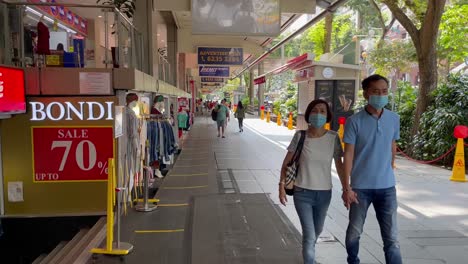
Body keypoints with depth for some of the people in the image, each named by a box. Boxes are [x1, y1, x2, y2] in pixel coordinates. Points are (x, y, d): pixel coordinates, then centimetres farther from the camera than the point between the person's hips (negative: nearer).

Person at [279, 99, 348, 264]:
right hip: (302, 193, -3)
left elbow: (339, 165, 0)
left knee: (317, 231, 23)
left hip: (324, 193, 3)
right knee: (309, 235, -9)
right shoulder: (300, 136, -11)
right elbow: (287, 162, -3)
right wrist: (282, 185, -6)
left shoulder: (333, 138, -8)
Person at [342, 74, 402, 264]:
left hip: (387, 187, 2)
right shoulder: (354, 122, -11)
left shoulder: (394, 119, 0)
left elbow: (392, 146, 13)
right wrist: (346, 187, -12)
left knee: (392, 237, 4)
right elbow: (348, 154, -10)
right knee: (354, 232, 15)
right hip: (360, 187, -2)